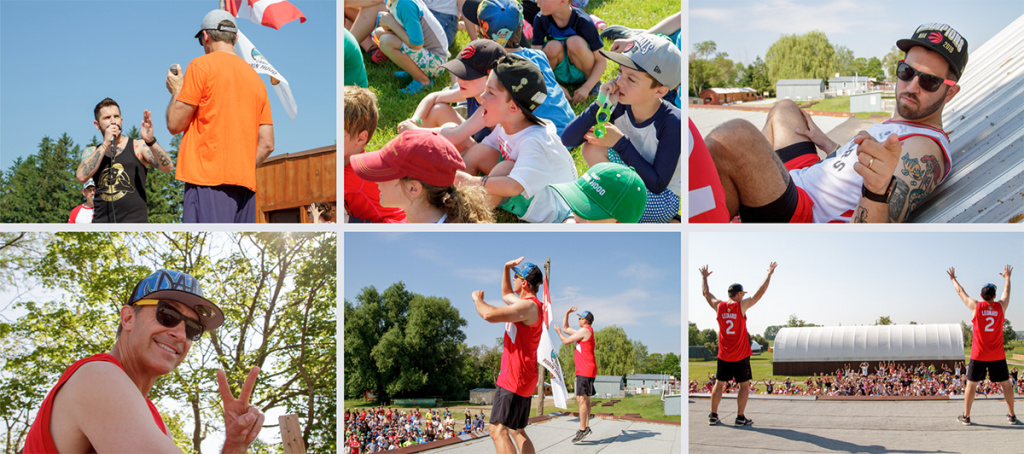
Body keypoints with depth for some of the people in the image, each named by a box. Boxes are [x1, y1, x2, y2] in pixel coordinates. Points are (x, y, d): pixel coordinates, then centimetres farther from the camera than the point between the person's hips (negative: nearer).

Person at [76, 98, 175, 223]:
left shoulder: (138, 147, 9)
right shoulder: (91, 152, 18)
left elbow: (168, 167, -5)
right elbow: (82, 176, -2)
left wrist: (151, 141, -21)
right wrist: (106, 144, -2)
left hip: (134, 220, -3)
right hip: (101, 221, 3)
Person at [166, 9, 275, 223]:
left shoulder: (201, 65, -1)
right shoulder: (255, 77, 18)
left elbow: (174, 125, -2)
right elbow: (267, 144, 13)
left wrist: (176, 91, 14)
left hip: (209, 180, -7)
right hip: (245, 183, 7)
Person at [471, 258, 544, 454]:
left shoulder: (528, 306, -18)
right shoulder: (528, 303, 15)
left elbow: (490, 315, -29)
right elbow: (506, 295, 36)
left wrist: (478, 300, -9)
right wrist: (506, 268, 25)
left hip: (514, 378, -11)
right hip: (523, 379, 11)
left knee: (498, 430, -16)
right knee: (517, 431, 16)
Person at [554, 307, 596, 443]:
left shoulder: (585, 330, -8)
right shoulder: (583, 331, 22)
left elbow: (566, 341, -8)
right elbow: (565, 328, 32)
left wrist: (558, 332, 9)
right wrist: (567, 313, 25)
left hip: (585, 371, -11)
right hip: (584, 371, 11)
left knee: (581, 398, -14)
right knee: (584, 399, 11)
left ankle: (582, 430, -17)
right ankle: (586, 427, 14)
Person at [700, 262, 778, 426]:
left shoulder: (719, 306, -1)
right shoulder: (741, 306, -11)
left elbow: (706, 293, 14)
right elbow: (760, 293, -7)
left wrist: (704, 277, 30)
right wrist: (769, 274, 2)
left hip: (723, 355, 4)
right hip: (741, 355, -4)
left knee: (719, 384, 11)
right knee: (744, 385, 6)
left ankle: (713, 416, 11)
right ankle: (740, 417, 3)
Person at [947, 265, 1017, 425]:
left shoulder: (976, 306, -7)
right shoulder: (1001, 306, -2)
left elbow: (961, 292, 8)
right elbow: (1007, 291, 18)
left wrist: (953, 279, 24)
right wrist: (1007, 277, 36)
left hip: (978, 355, -1)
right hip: (997, 356, 2)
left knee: (971, 384, 5)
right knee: (1005, 384, 12)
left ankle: (966, 416, 8)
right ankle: (1012, 416, 16)